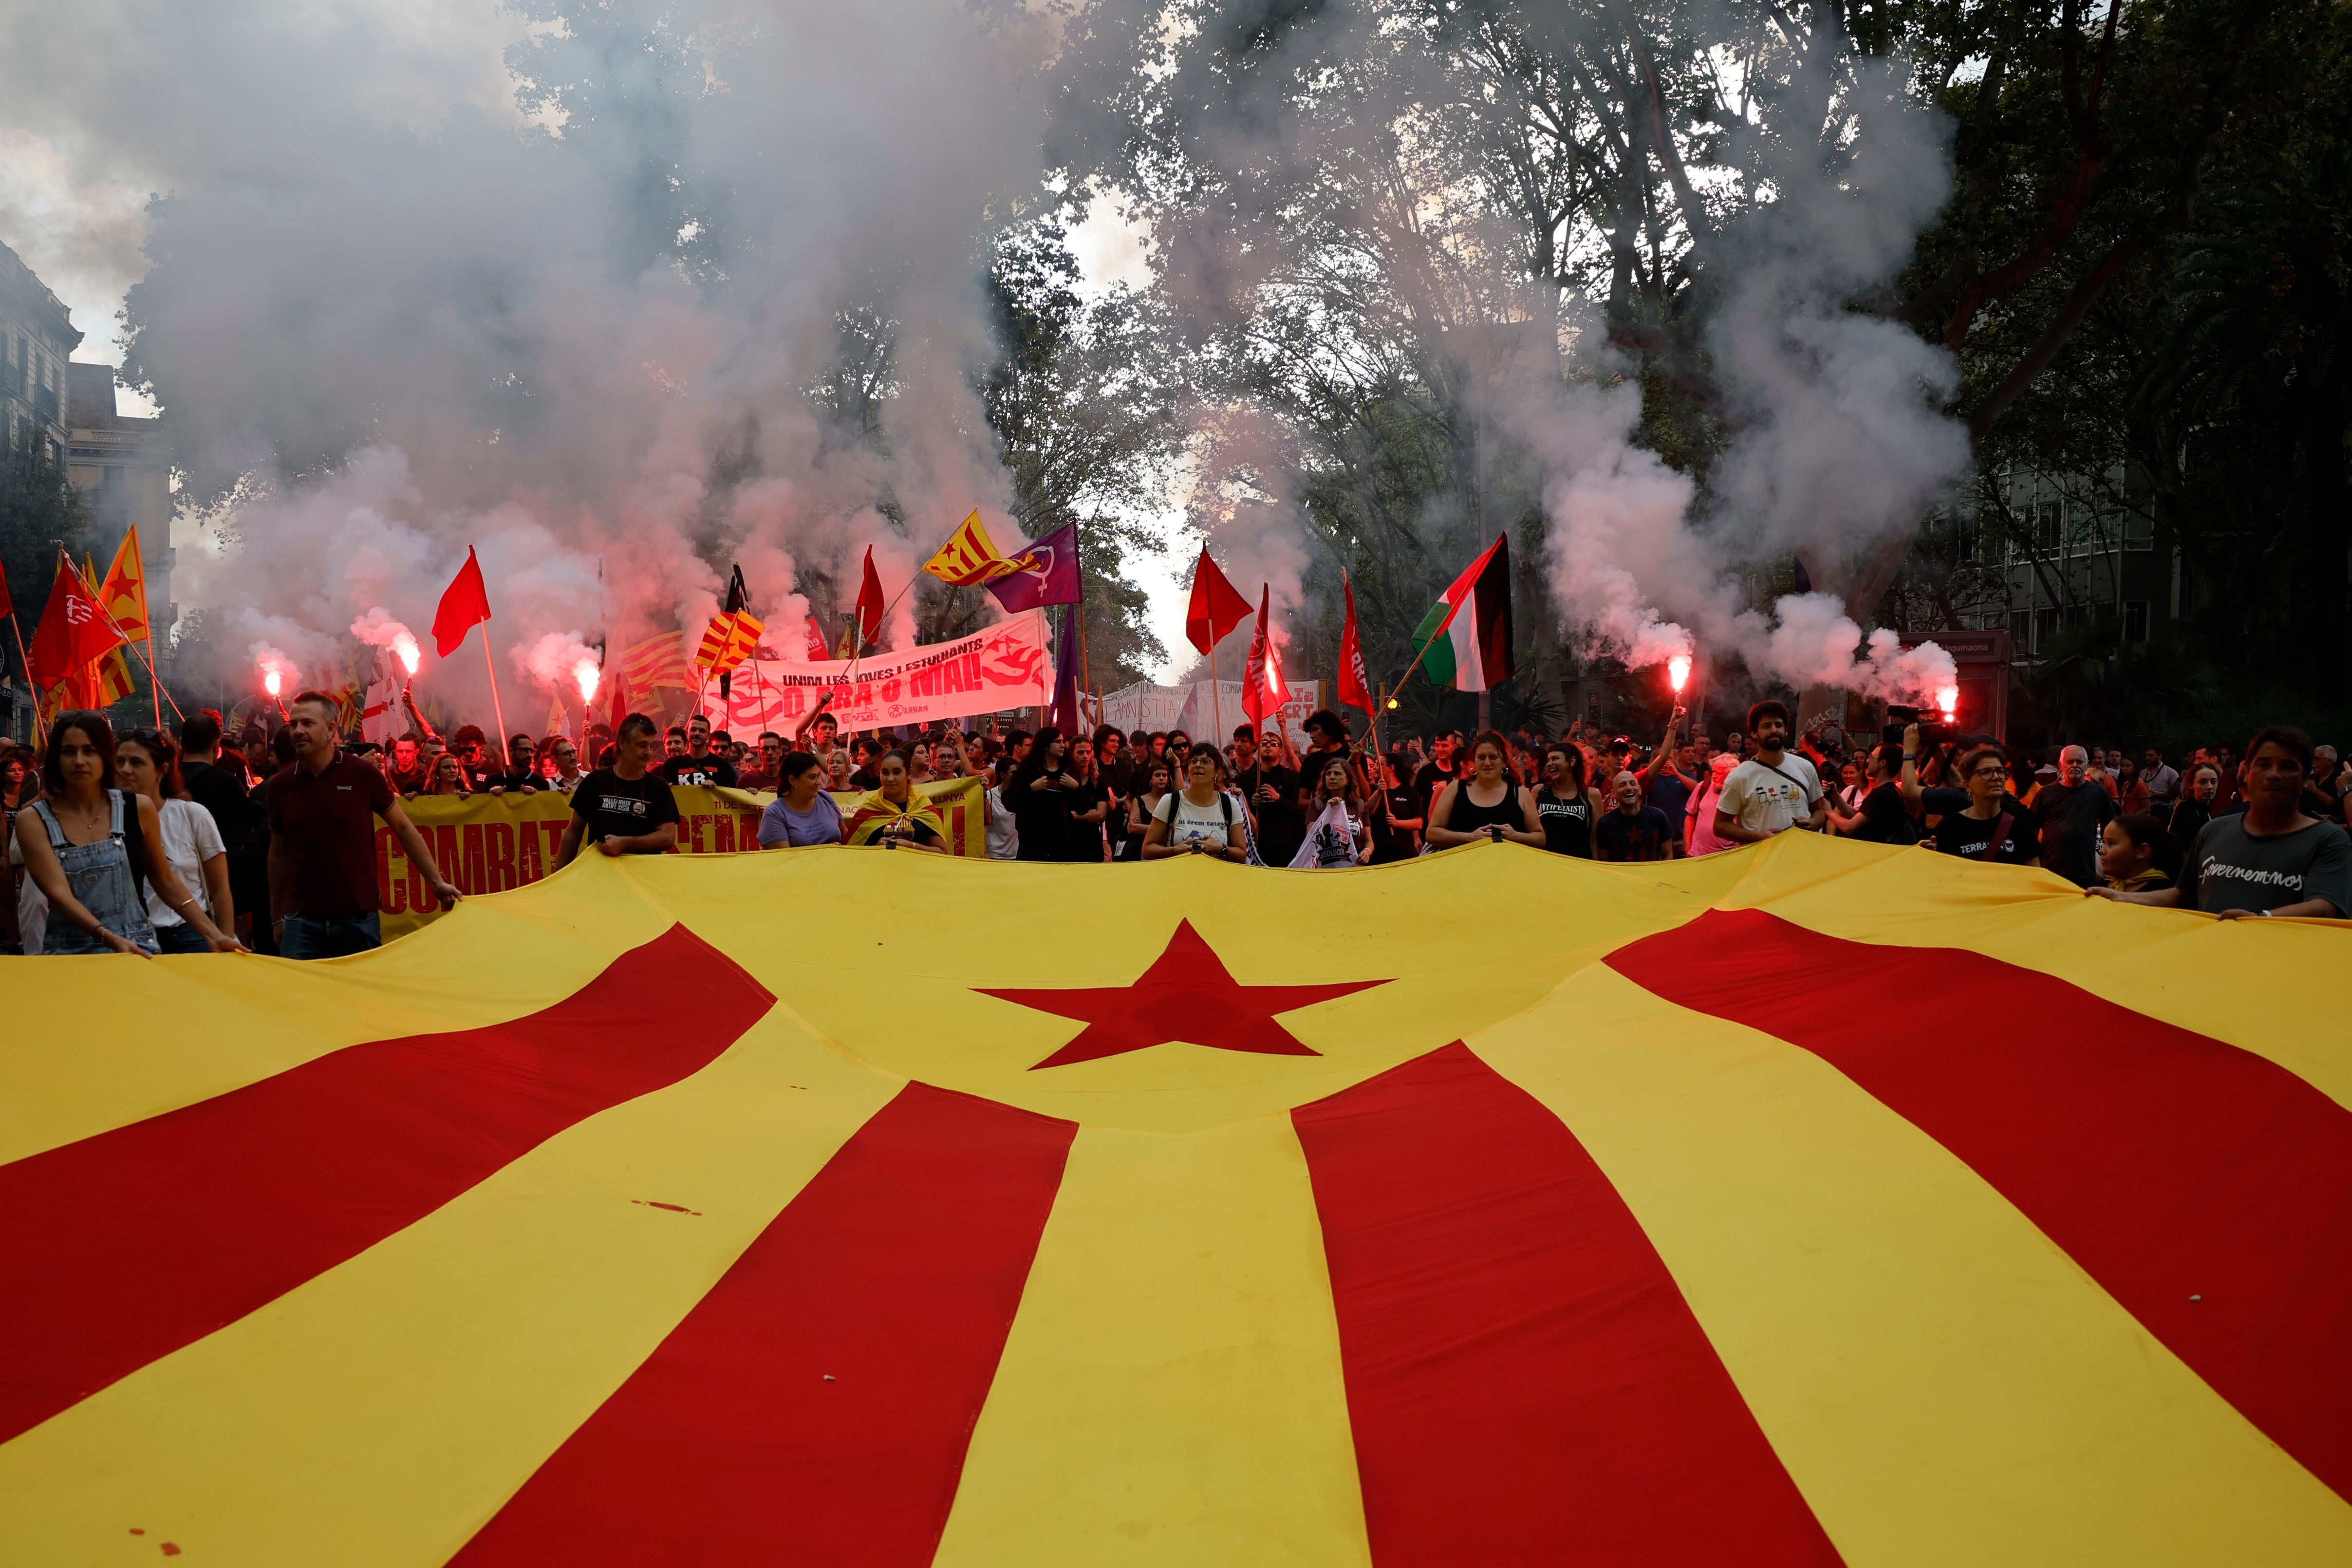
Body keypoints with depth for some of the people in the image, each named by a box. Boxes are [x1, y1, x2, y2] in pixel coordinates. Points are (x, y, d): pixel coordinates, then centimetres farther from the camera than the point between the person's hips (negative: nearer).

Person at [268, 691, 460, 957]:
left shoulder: (362, 775, -3)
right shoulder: (281, 785, 4)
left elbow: (404, 828, 5)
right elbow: (278, 853, 13)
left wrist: (437, 882, 1)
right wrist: (276, 918, 14)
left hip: (359, 917, -1)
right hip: (301, 922, 2)